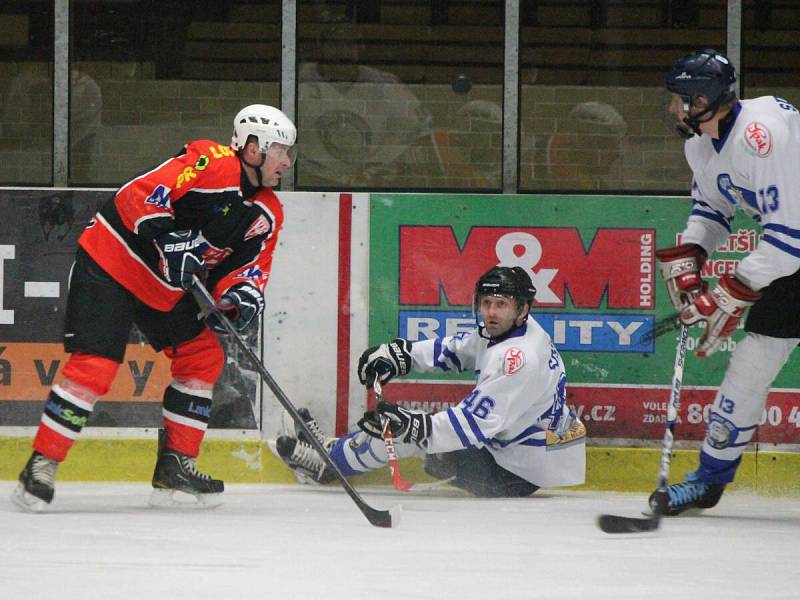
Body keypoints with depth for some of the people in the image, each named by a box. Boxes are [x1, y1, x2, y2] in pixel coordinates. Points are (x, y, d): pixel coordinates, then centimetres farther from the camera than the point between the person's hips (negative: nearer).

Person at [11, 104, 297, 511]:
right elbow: (139, 195, -27)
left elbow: (248, 263, 5)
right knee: (94, 366, -17)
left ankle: (176, 463, 17)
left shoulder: (267, 213, 6)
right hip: (111, 262, -9)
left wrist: (241, 294, -17)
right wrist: (168, 240, -37)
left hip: (167, 288, 9)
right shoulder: (210, 163, -21)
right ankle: (41, 466, -12)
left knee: (203, 357, 7)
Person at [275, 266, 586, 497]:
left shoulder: (519, 358, -28)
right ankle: (339, 447, 36)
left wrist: (413, 426, -38)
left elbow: (476, 425, -32)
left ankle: (329, 460, 16)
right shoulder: (501, 332, 3)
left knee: (409, 432, -5)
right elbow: (457, 349, 14)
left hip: (522, 473, -10)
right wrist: (400, 353, 2)